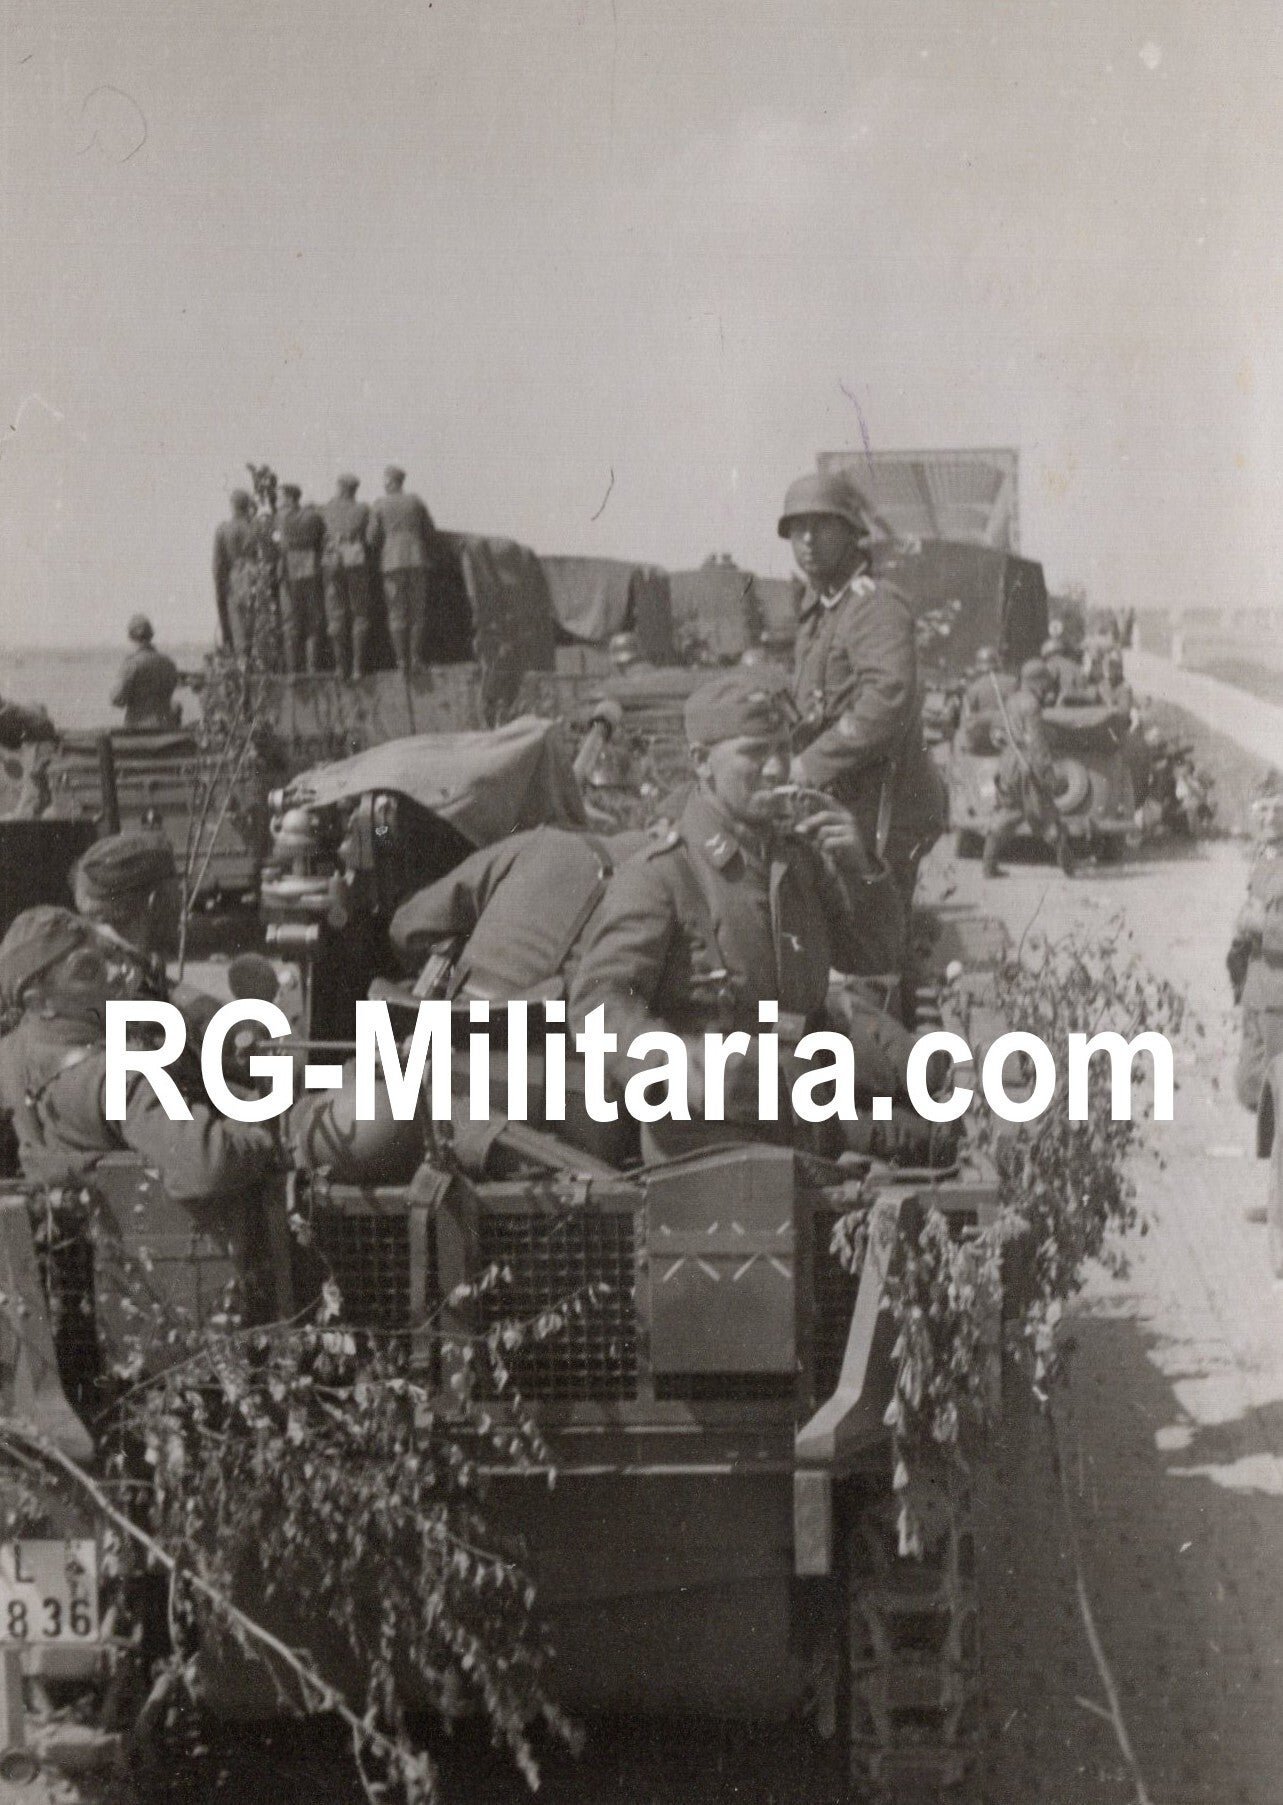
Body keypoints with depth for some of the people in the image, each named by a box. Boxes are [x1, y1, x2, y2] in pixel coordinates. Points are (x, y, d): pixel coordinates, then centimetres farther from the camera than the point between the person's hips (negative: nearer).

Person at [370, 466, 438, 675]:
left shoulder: (379, 505, 2)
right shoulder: (415, 502, 7)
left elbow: (373, 537, -1)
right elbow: (430, 532, 8)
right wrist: (431, 559, 20)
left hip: (392, 563, -1)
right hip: (417, 559, 1)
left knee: (397, 612, 2)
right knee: (418, 611, 4)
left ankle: (402, 659, -5)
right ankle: (417, 658, -2)